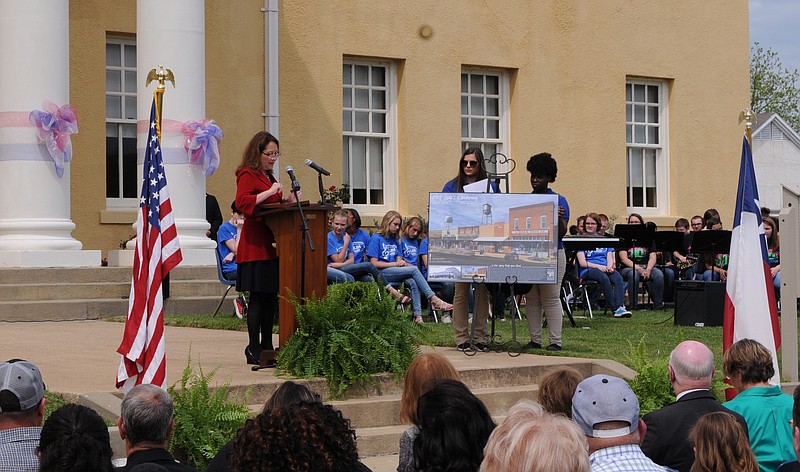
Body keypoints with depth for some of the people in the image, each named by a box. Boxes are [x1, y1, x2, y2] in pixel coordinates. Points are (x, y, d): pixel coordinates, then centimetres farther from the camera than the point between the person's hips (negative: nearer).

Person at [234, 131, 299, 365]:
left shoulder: (268, 177, 21)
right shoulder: (248, 175, -7)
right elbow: (242, 202, -22)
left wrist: (287, 200, 10)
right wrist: (270, 192, -21)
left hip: (272, 244, 9)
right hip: (256, 245, -9)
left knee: (272, 295, 8)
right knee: (258, 295, -9)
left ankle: (267, 345, 14)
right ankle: (253, 348, -6)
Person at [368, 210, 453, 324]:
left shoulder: (395, 240, 21)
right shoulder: (376, 238, -1)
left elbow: (399, 260, 16)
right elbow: (374, 263, -8)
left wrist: (402, 263, -8)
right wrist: (395, 264, -10)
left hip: (395, 272, 6)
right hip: (382, 273, -6)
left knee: (413, 282, -26)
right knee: (414, 270, -25)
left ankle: (418, 315, -36)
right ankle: (434, 299, -29)